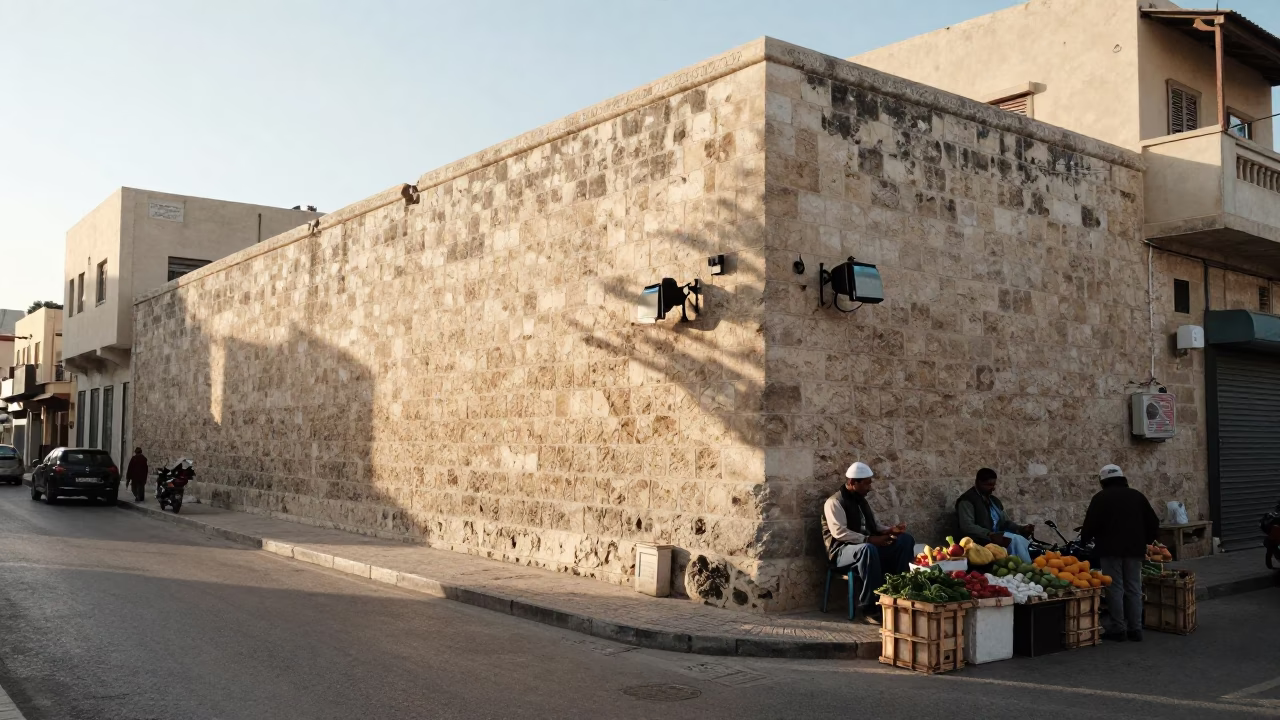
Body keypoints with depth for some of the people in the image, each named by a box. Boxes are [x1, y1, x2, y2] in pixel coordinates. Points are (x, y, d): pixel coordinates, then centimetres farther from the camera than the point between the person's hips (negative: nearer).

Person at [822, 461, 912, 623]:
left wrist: (890, 530, 3)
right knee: (868, 549, -41)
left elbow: (873, 525, 24)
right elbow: (839, 532, -23)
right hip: (843, 550, -9)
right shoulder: (835, 502, -11)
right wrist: (869, 539, -27)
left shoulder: (860, 499, 16)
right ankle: (870, 608, -35)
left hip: (868, 545, 9)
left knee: (906, 540, -5)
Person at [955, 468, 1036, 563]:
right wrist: (990, 535, -31)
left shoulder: (994, 500, 21)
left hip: (999, 537, 8)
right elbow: (967, 526, -20)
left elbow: (1005, 522, 24)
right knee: (1014, 540, -26)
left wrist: (1021, 528, 2)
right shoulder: (967, 500, -7)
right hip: (982, 541, -8)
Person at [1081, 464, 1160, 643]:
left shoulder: (1101, 498, -4)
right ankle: (1135, 628, 9)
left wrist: (1084, 537, 9)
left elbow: (1091, 524, -10)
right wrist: (1146, 541, 25)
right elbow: (1153, 523, 13)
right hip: (1134, 549, 5)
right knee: (1134, 588, 9)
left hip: (1110, 549, -5)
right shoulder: (1137, 496, 11)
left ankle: (1117, 628, -1)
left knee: (1115, 588, -1)